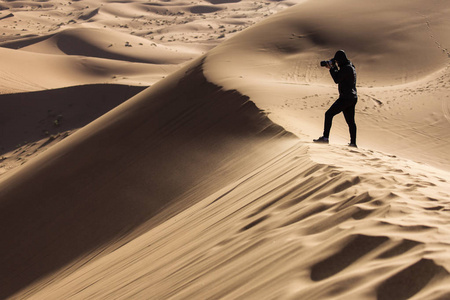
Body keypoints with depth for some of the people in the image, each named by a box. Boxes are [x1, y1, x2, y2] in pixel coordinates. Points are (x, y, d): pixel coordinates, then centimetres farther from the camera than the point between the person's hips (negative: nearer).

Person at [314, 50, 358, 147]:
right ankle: (353, 143, 15)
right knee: (350, 121, 13)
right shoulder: (351, 67, 16)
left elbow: (337, 79, -16)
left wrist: (331, 68, -6)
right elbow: (339, 76, 24)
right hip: (352, 98, 10)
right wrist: (334, 68, 13)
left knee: (329, 114, -7)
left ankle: (325, 137, -13)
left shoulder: (346, 68, -15)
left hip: (346, 98, -10)